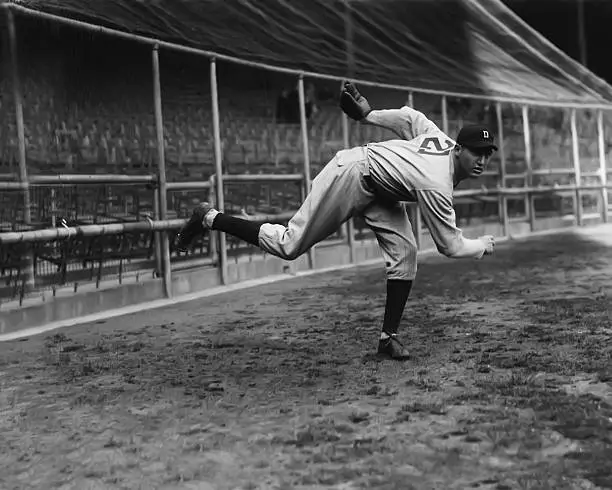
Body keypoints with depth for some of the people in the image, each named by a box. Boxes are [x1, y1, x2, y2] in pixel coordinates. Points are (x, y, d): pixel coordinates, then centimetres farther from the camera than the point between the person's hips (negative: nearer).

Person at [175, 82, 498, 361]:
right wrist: (484, 246, -6)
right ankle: (210, 218, 11)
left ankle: (388, 337, -1)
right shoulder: (437, 187, -31)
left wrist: (369, 115, 15)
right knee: (287, 245, -3)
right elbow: (450, 246, -23)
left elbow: (409, 117, 6)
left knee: (404, 252, -5)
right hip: (351, 174, -9)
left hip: (377, 189, 9)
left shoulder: (442, 139, -8)